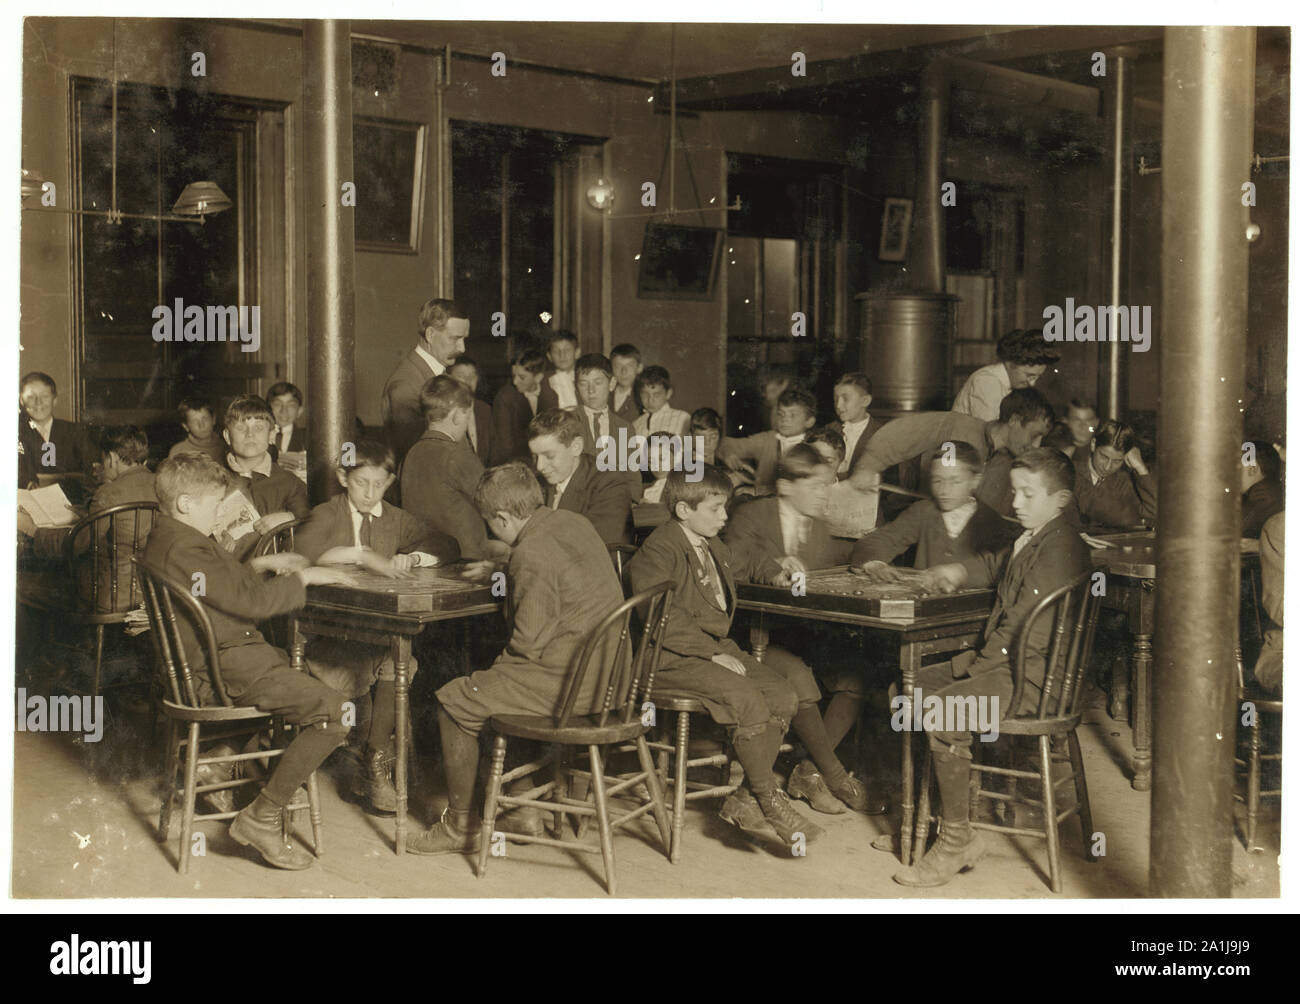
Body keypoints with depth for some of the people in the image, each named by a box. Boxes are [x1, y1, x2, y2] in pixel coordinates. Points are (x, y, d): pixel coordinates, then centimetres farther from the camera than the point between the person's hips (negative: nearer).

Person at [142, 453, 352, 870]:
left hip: (207, 660, 12)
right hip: (223, 670, -12)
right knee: (333, 711, -21)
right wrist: (301, 578, -9)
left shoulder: (163, 539, 13)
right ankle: (260, 819, -14)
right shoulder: (185, 549, -21)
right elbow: (251, 600, -22)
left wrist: (259, 565, 15)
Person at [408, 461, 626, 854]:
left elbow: (530, 641, -19)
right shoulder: (572, 522, 8)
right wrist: (499, 571, 29)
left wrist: (500, 664, 0)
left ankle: (461, 825, 12)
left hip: (568, 684, -10)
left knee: (454, 701, 2)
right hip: (605, 671, 10)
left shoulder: (531, 555, -20)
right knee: (498, 684, 29)